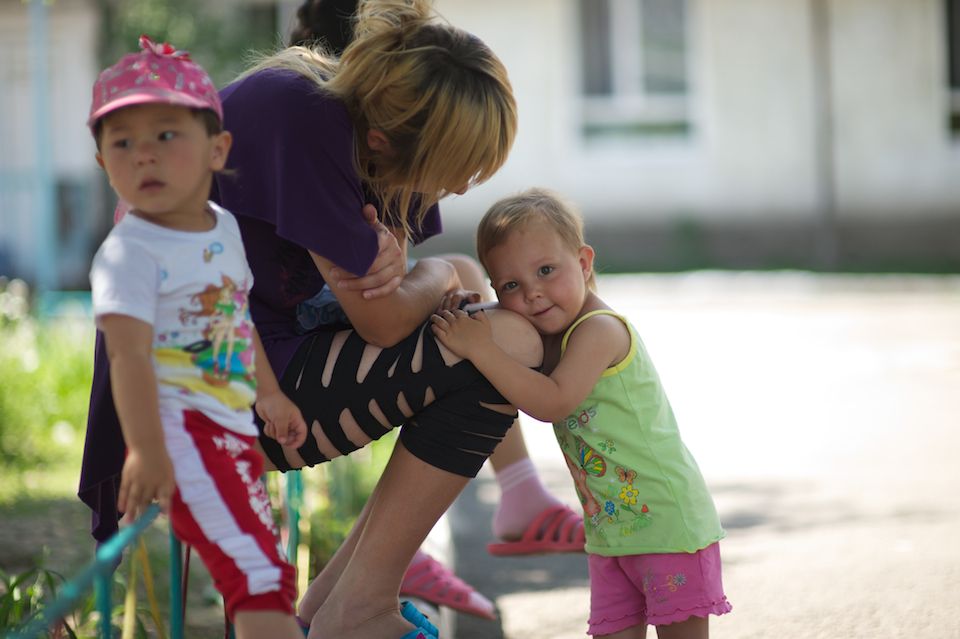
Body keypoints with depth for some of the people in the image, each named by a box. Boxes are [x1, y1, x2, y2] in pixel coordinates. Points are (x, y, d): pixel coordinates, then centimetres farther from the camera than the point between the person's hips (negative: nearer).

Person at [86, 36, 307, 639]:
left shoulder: (226, 228, 11)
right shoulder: (128, 252, -15)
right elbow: (128, 353, -24)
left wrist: (270, 394, 36)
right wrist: (145, 449, -33)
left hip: (233, 426, 9)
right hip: (180, 431, -9)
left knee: (257, 567, 21)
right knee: (256, 568, -18)